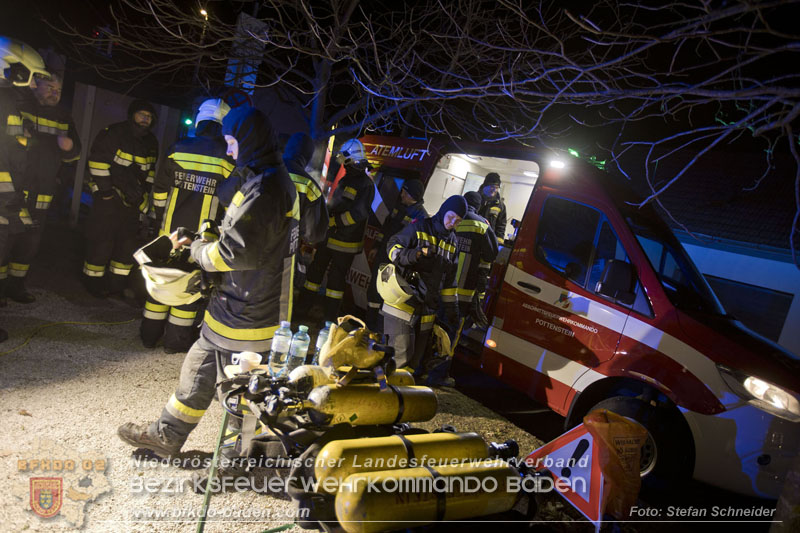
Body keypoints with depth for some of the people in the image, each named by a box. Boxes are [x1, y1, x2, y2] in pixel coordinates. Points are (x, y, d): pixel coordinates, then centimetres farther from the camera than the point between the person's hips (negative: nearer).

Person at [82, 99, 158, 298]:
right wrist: (105, 190, -14)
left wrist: (144, 192, 14)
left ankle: (118, 282, 16)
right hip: (108, 194, -6)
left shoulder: (151, 143, 11)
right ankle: (93, 281, 4)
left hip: (131, 199, 6)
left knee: (128, 241, 7)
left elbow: (150, 171, 20)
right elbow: (97, 161, -12)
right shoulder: (113, 133, -9)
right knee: (102, 239, -8)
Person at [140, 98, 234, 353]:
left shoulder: (178, 149, 0)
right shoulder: (227, 157, -8)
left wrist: (161, 218, 20)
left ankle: (150, 334, 25)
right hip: (203, 237, -3)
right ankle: (176, 339, 14)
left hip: (170, 231, 3)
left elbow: (160, 191, 7)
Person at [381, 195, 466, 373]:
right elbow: (392, 247, -5)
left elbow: (449, 279, 21)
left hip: (427, 310, 6)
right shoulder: (419, 228, -2)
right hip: (403, 303, -6)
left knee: (415, 359, 8)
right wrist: (413, 255, -24)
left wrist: (452, 308, 19)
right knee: (401, 357, -11)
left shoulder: (452, 241, 16)